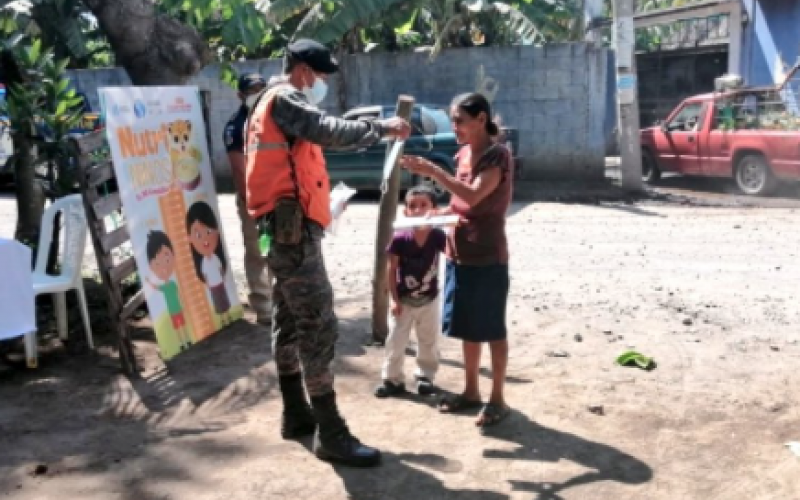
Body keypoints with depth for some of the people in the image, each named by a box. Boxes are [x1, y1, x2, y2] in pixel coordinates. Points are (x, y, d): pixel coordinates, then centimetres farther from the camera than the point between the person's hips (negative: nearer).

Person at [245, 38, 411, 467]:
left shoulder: (276, 104, 22)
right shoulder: (283, 99, -9)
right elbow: (331, 131, -24)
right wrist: (383, 127, -15)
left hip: (288, 229, 11)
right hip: (294, 229, -11)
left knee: (290, 323, 14)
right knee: (318, 326, -11)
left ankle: (296, 415, 24)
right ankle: (330, 434, -9)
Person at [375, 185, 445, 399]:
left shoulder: (437, 236, -14)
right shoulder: (399, 239, -17)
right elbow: (391, 270, -10)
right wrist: (395, 299, -10)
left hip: (429, 300, 1)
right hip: (404, 300, -1)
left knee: (429, 342, 14)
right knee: (396, 341, 5)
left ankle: (425, 376, 32)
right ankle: (392, 379, 17)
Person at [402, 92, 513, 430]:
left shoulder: (497, 154, -14)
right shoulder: (464, 153, 10)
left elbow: (474, 196, -26)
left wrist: (433, 171, -29)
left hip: (487, 256, -8)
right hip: (459, 253, 8)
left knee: (492, 329, 2)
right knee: (467, 327, 15)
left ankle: (497, 399, 12)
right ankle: (471, 391, 27)